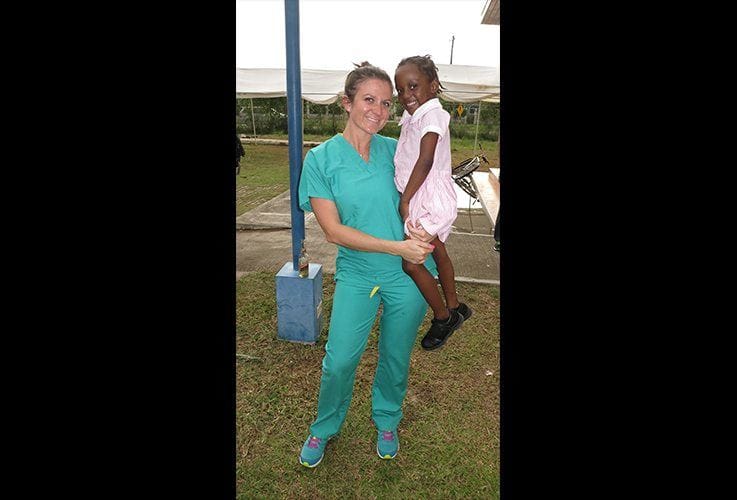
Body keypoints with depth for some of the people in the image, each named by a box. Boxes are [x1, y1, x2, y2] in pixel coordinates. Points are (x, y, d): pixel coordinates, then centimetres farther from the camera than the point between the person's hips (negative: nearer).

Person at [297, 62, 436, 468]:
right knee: (339, 361, 2)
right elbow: (334, 231, -14)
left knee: (395, 357, 16)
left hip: (409, 274, 2)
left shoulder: (394, 150, -1)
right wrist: (396, 247, -20)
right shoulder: (320, 159, -9)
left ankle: (386, 422, 44)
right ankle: (324, 429, 32)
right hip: (356, 273, -2)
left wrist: (420, 228, -10)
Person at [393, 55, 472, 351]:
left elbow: (425, 162, -25)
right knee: (438, 254, 21)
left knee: (410, 262, -6)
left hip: (430, 201, -10)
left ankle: (443, 317, 13)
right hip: (428, 201, 10)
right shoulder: (411, 118, 9)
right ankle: (455, 308, 41)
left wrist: (404, 201, -21)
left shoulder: (432, 115, -18)